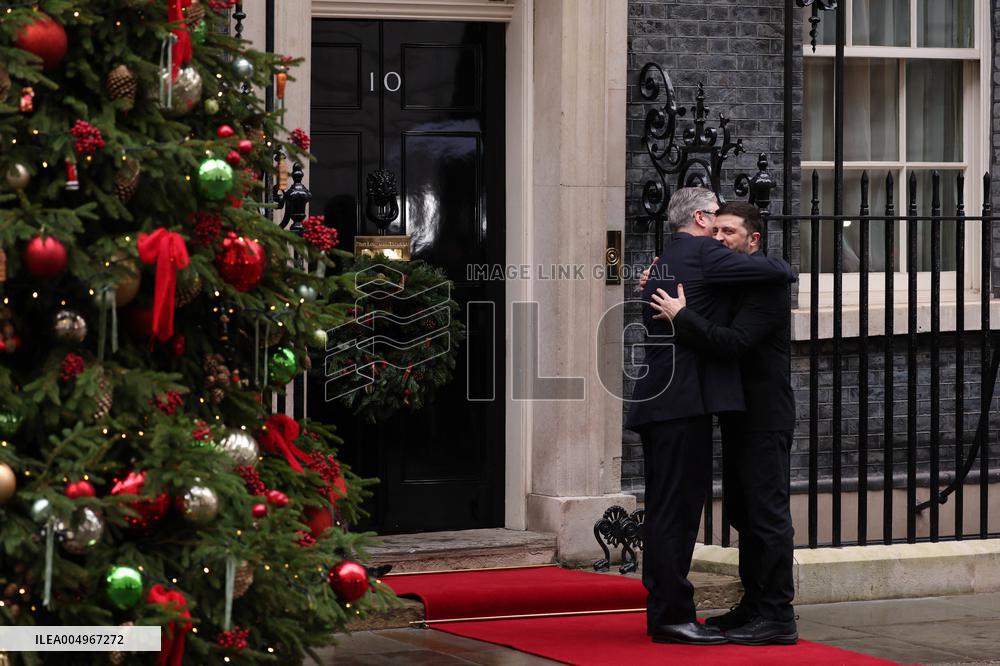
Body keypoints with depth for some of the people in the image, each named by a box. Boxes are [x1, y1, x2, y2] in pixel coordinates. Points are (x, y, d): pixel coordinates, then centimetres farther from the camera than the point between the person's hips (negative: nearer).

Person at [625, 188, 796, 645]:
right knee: (678, 508, -8)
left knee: (666, 509, 13)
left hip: (657, 399, 10)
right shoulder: (702, 252, -8)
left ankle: (662, 610, 18)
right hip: (685, 400, -10)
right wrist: (785, 270, 7)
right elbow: (773, 270, -15)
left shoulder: (663, 261, 19)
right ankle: (673, 614, -7)